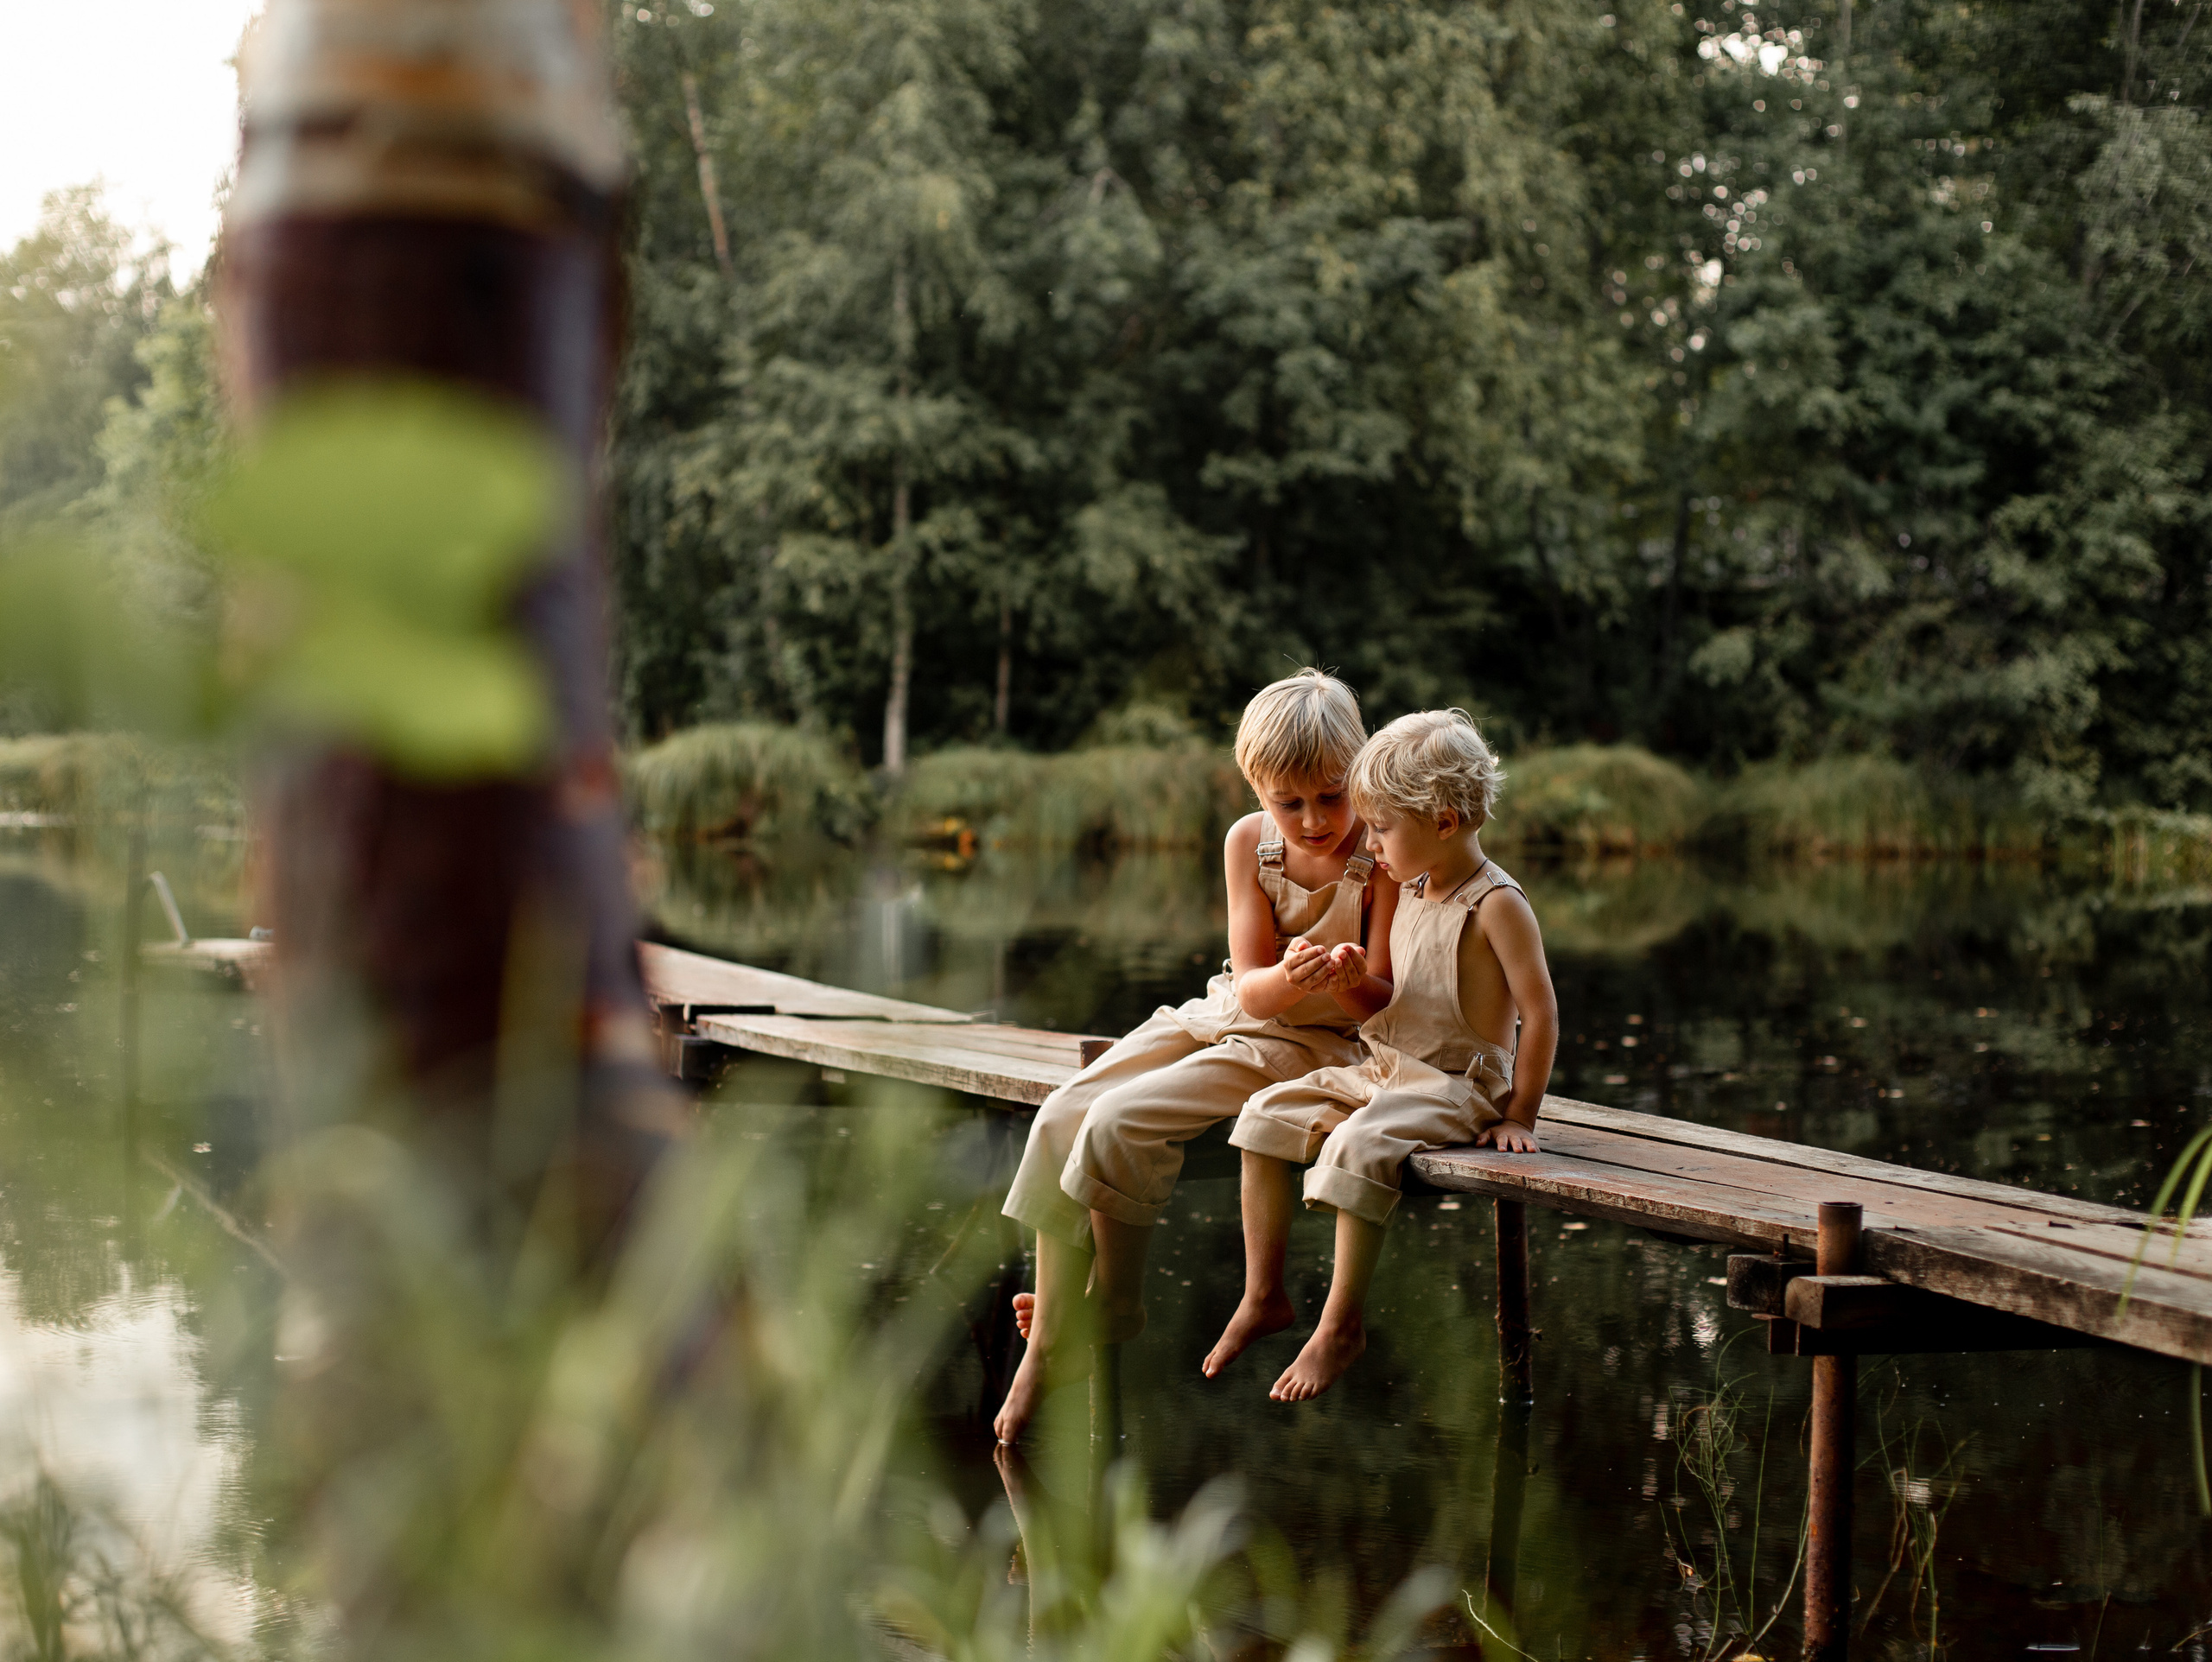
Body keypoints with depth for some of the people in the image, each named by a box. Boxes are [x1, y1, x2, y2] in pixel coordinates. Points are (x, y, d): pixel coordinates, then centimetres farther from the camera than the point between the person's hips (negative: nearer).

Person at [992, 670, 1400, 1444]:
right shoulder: (1250, 841, -2)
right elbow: (1250, 987, -6)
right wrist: (1287, 975, -30)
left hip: (1316, 1043, -6)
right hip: (1225, 1017, 6)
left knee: (1121, 1122, -25)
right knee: (1062, 1117, -14)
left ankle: (1114, 1306, -4)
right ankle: (1047, 1341, -8)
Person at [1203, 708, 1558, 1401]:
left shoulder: (1496, 904, -15)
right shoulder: (1413, 894, 12)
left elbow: (1540, 1013, -16)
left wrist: (1520, 1117, -15)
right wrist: (1351, 984, -5)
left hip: (1460, 1084, -9)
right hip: (1386, 1070, 9)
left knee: (1358, 1147, -32)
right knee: (1267, 1112, -2)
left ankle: (1342, 1322, -21)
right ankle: (1263, 1295, 2)